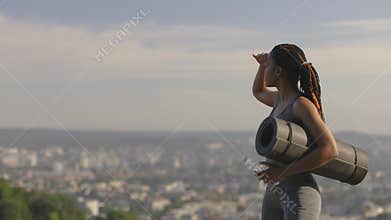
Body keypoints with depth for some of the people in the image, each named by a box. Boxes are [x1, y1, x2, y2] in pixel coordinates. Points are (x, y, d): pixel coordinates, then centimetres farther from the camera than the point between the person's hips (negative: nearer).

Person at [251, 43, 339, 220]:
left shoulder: (303, 104, -14)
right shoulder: (281, 100, 11)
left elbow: (330, 150, -22)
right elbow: (258, 92, 35)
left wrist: (284, 171, -22)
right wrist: (262, 65, 17)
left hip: (299, 194, -9)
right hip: (274, 192, 9)